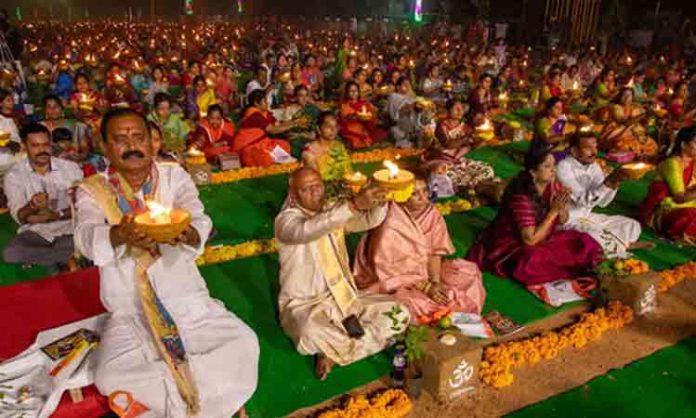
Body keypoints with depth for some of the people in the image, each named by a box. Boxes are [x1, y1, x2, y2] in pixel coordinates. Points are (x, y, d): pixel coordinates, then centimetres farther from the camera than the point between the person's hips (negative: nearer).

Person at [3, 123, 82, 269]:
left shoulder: (70, 167, -3)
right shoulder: (14, 175, -2)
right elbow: (19, 217, -10)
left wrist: (54, 216, -20)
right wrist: (31, 207, -32)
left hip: (68, 230, -1)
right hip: (35, 232, 1)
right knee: (10, 253, -30)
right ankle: (71, 258, -13)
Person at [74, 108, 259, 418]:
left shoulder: (175, 176, 0)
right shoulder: (92, 190, -1)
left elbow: (199, 221, -16)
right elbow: (86, 238, -19)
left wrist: (188, 234, -41)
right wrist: (120, 234, -42)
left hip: (188, 302, 1)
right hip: (129, 315, 0)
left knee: (244, 345, -18)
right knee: (110, 378, -25)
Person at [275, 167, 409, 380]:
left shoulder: (333, 213, 6)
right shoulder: (287, 219, -12)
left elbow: (370, 219, -9)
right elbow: (308, 230, -36)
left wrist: (379, 199, -33)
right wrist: (354, 204, -46)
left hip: (343, 297, 6)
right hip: (303, 304, -5)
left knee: (399, 313, -8)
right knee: (311, 334, -40)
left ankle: (334, 350, -8)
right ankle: (367, 343, -10)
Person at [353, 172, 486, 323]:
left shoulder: (432, 214, -10)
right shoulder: (390, 226, -27)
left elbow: (435, 251, -5)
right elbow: (389, 269, -21)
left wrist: (435, 281, -20)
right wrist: (425, 287, -23)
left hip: (425, 270, 6)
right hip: (395, 280, -6)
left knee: (469, 273, 1)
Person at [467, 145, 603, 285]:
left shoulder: (553, 186, -8)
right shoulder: (521, 196, -28)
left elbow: (563, 221, 5)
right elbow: (530, 239, -28)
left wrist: (561, 208, -18)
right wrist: (553, 211, -26)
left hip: (543, 237, 7)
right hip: (514, 243, -7)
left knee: (585, 243, -7)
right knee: (531, 263, -36)